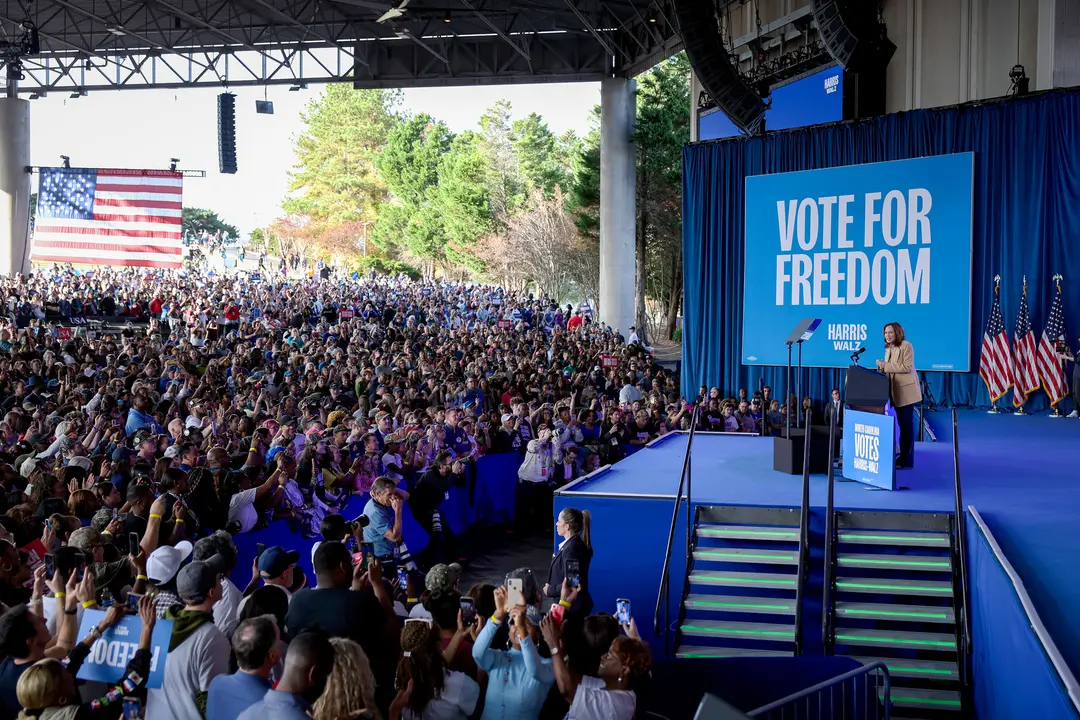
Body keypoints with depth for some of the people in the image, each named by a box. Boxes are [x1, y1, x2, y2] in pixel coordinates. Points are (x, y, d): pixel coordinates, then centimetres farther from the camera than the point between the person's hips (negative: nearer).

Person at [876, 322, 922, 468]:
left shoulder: (906, 346, -10)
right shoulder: (888, 348, 14)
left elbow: (907, 367, -19)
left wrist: (886, 366, -18)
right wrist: (882, 367, 1)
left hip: (906, 391, -8)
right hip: (895, 392, 8)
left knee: (907, 424, -5)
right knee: (901, 424, 12)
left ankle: (907, 460, -2)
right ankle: (902, 456, 16)